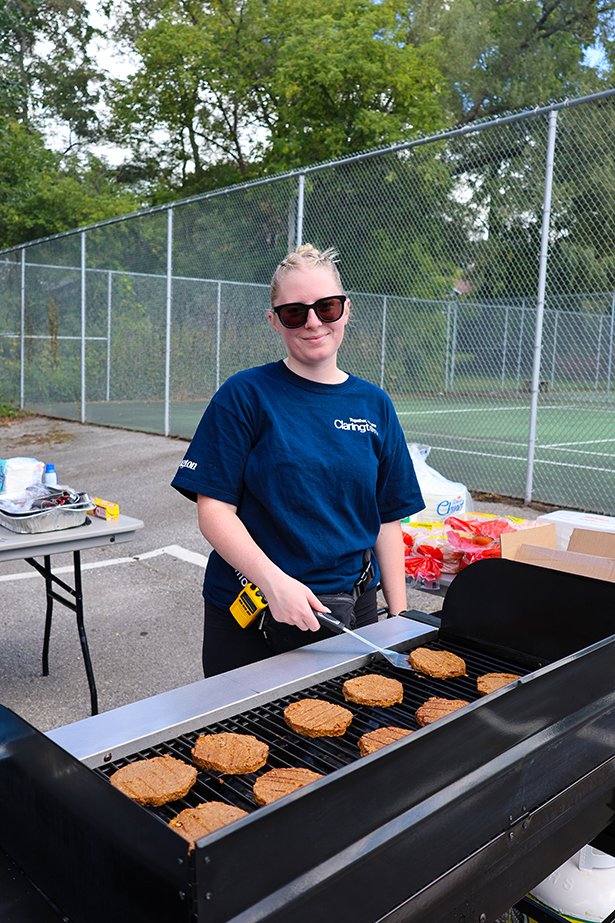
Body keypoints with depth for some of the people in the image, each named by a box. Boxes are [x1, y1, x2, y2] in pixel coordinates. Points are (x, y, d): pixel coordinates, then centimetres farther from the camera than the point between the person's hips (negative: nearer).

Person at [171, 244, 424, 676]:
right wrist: (274, 580, -24)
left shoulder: (374, 405, 4)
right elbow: (214, 510, -11)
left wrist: (399, 616, 2)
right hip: (248, 617, -3)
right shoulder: (244, 395, -8)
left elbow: (387, 520, 6)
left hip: (351, 607, 3)